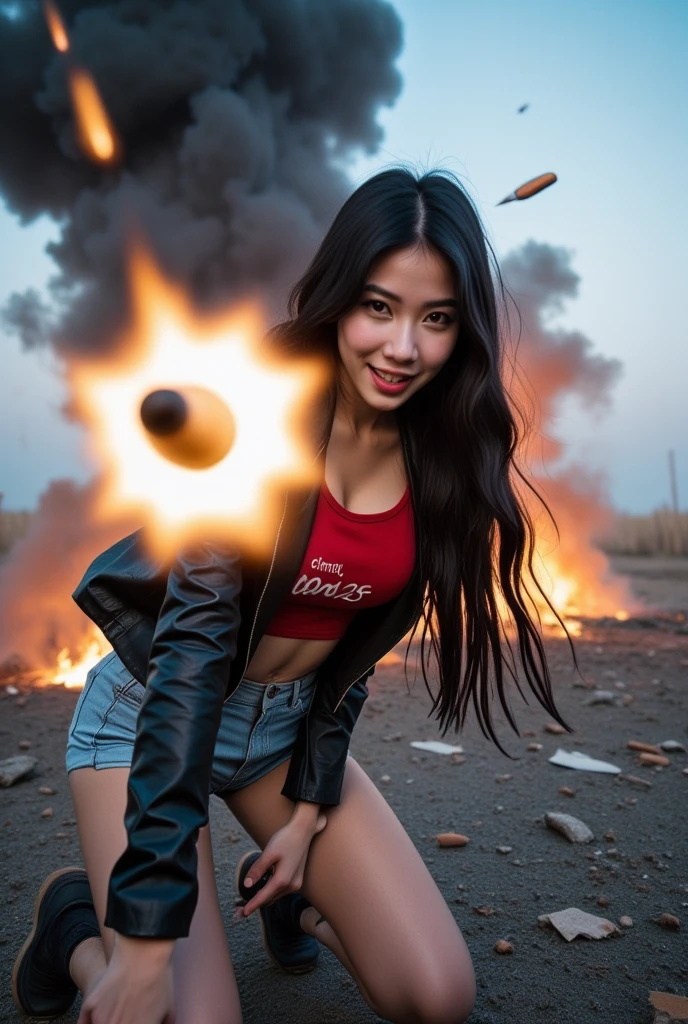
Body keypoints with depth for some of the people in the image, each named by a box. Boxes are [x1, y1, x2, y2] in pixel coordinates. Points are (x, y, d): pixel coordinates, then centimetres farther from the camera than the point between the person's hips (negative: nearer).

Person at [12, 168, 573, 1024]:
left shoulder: (437, 456, -6)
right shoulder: (248, 408, -22)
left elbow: (359, 636, 2)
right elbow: (195, 636, -28)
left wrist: (309, 810, 2)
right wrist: (149, 934, -26)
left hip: (295, 722, 5)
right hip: (148, 712, -4)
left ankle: (288, 895, 26)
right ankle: (77, 920, 19)